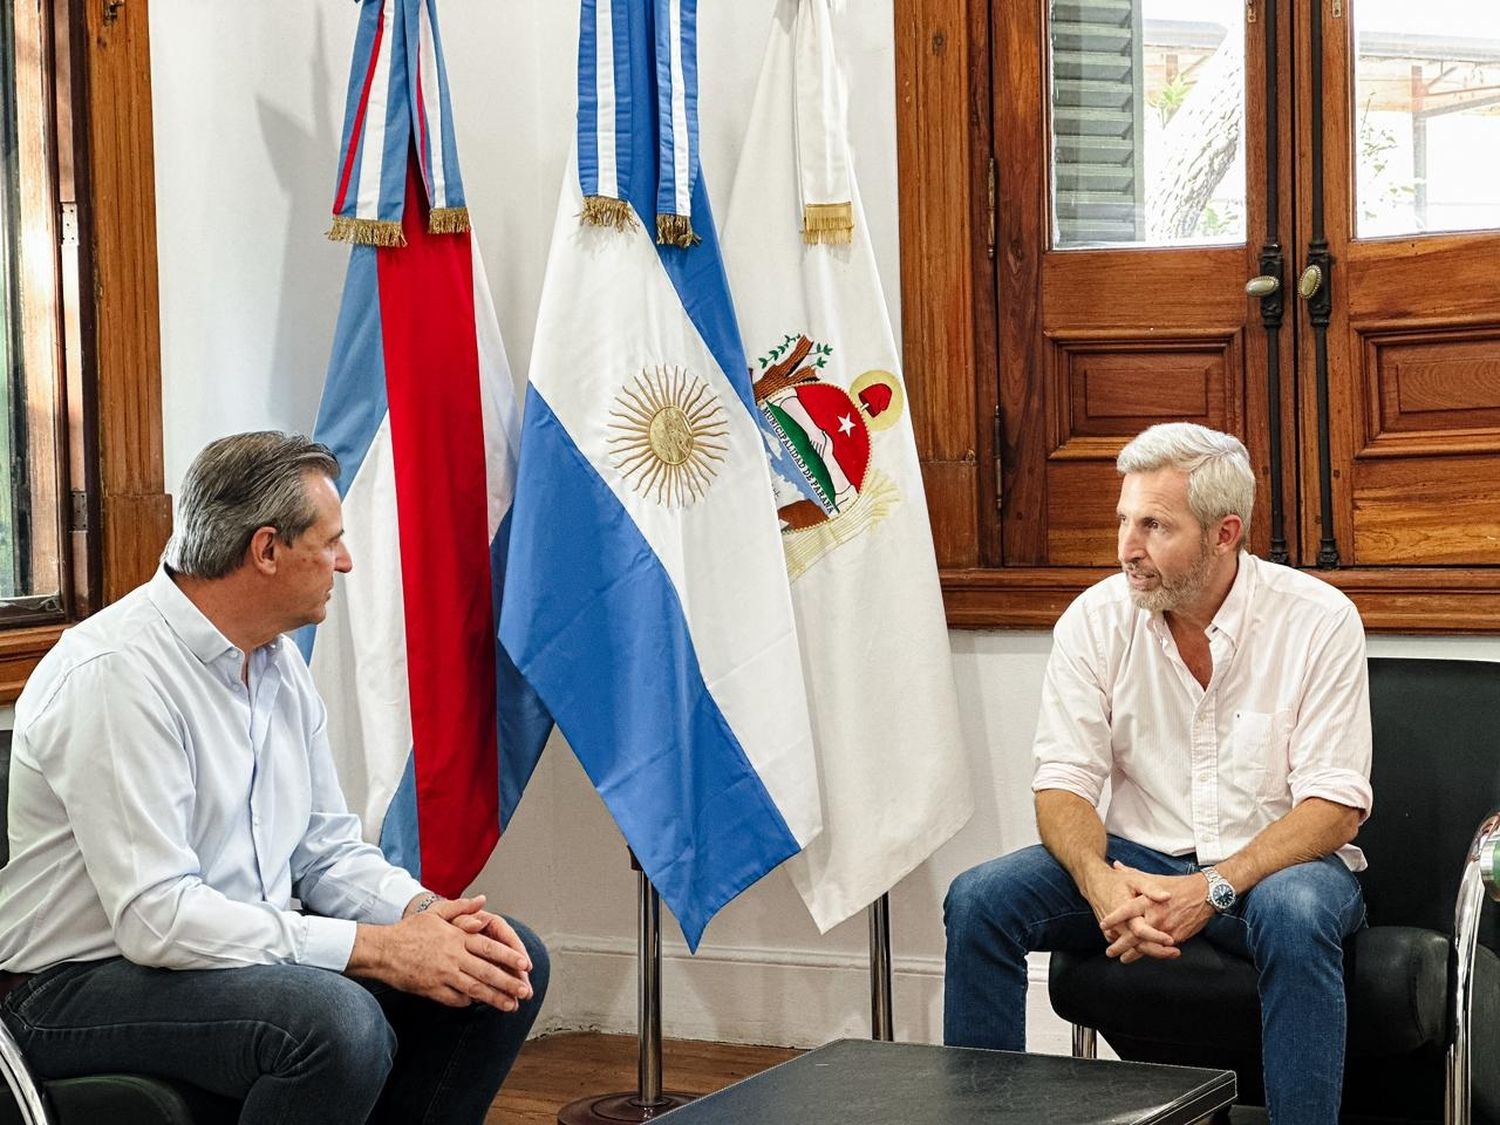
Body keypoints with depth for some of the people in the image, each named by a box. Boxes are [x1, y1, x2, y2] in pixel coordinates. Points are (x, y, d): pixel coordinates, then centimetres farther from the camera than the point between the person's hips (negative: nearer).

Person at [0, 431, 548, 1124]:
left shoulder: (278, 662, 8)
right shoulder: (117, 671, -21)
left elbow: (327, 849, 11)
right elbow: (155, 917, -27)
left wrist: (426, 912, -10)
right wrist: (378, 949, -26)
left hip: (251, 951, 9)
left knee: (510, 962, -2)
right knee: (339, 1021, -35)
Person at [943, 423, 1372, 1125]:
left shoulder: (1318, 620, -10)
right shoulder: (1096, 620, -2)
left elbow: (1333, 806, -13)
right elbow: (1063, 784, -4)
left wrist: (1212, 888, -27)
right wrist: (1103, 884, -27)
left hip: (1276, 863, -2)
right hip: (1139, 859, 3)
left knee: (1295, 915, -38)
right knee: (978, 901, -19)